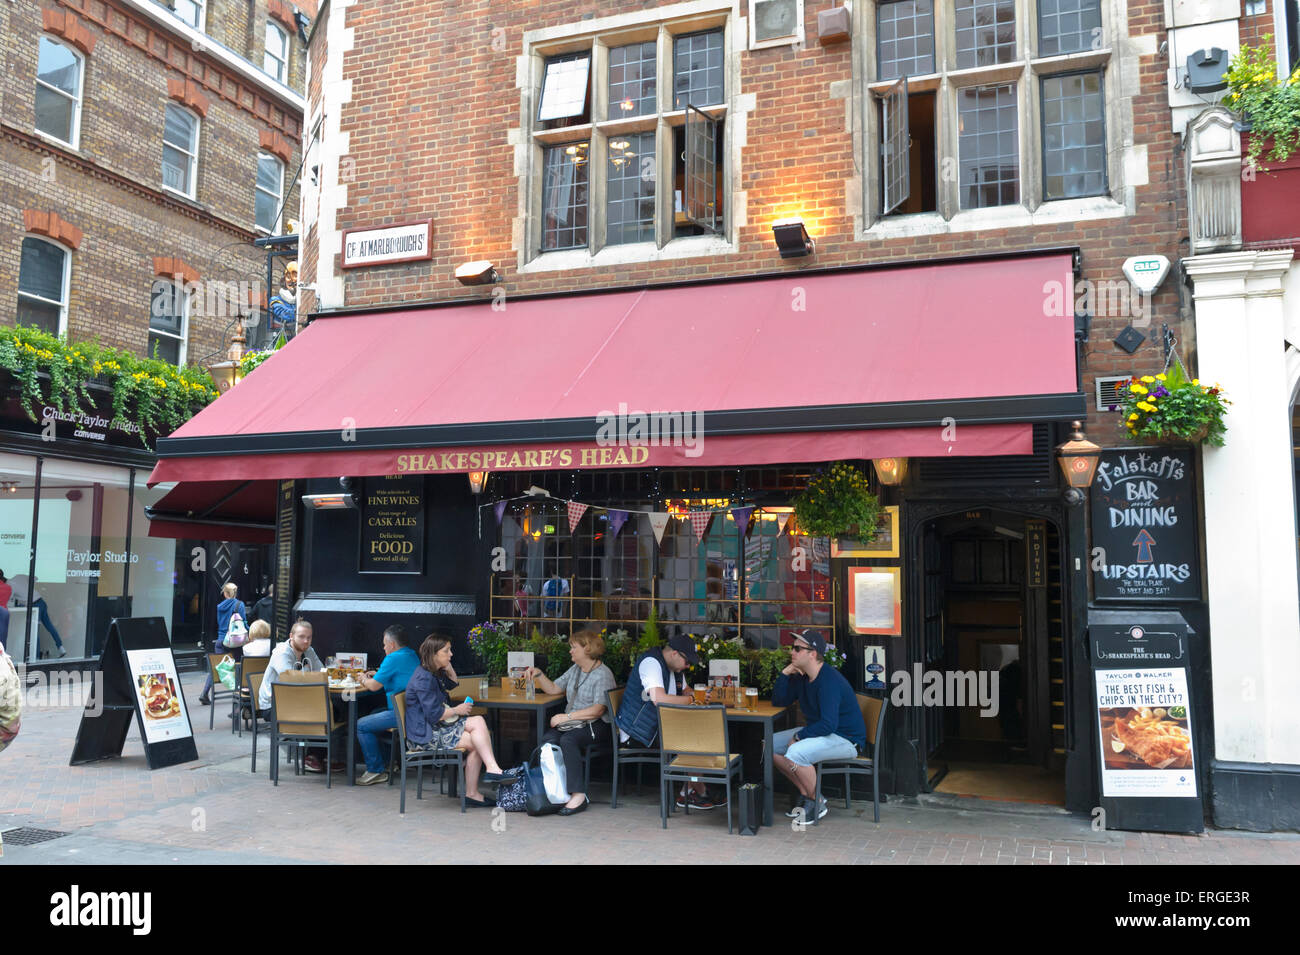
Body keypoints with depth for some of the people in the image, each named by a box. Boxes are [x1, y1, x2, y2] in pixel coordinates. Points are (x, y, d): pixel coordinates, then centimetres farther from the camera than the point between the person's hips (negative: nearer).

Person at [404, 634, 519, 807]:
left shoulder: (435, 673, 12)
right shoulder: (423, 678, -18)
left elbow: (452, 684, 33)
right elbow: (434, 715, -23)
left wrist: (449, 668, 13)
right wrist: (457, 710, -8)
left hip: (438, 727, 10)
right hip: (426, 736, -9)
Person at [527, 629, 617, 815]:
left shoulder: (603, 674, -8)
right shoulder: (574, 670, 19)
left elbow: (598, 709, -18)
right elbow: (553, 689, 26)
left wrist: (567, 716, -20)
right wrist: (539, 675, 10)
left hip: (597, 726, -7)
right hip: (573, 723, 7)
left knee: (568, 740, -34)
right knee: (548, 739, -22)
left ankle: (578, 794, -32)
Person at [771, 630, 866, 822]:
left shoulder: (829, 680, -25)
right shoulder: (801, 676, 5)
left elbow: (829, 724, -30)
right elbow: (778, 701, 10)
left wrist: (798, 736, -20)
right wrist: (785, 674, -5)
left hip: (846, 739, -10)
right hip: (819, 732, 10)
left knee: (795, 753, -32)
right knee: (769, 745, 5)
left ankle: (817, 802, -10)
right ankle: (806, 794, 7)